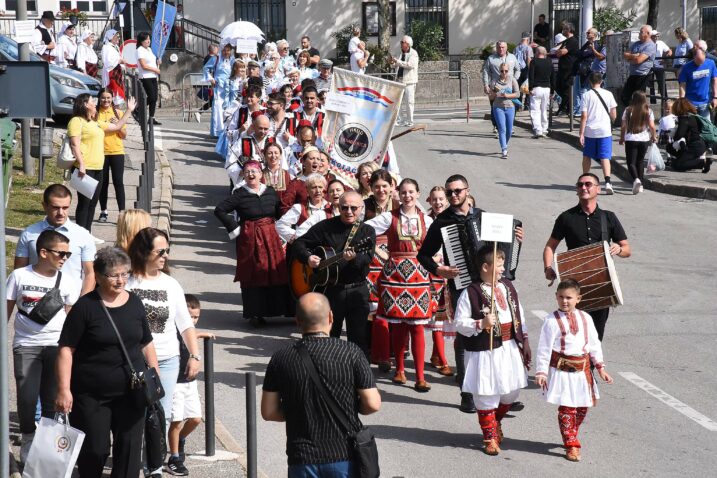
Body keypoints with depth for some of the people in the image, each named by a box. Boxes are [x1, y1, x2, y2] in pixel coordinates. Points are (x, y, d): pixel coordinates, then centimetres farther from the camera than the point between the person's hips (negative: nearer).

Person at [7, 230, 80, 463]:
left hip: (57, 346, 2)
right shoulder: (20, 276, 0)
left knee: (53, 400, 4)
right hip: (26, 345, -2)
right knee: (27, 398, -8)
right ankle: (27, 444, 11)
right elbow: (7, 310, 6)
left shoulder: (67, 282, 4)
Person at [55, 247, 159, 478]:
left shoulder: (134, 303, 6)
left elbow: (146, 344, 16)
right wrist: (64, 389, -16)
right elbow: (66, 349, -10)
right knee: (94, 449, 0)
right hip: (92, 395, -4)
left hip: (131, 391, 4)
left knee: (129, 447, 1)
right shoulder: (85, 307, -8)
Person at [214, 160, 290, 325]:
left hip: (270, 237, 4)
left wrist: (276, 226, 6)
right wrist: (234, 228, -9)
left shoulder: (271, 192, 5)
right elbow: (219, 210, -9)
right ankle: (255, 314, 2)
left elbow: (280, 212, 19)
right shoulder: (240, 194, -6)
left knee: (274, 272, 2)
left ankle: (277, 308, 10)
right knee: (253, 275, -2)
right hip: (249, 239, -4)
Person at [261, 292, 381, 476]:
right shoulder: (351, 353, -9)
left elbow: (269, 412, 1)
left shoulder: (281, 359, -3)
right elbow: (372, 404, -8)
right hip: (345, 456, -1)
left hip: (303, 460, 1)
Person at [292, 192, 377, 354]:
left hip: (357, 290, 0)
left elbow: (367, 259, -12)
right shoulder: (326, 227, 3)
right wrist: (308, 258, -15)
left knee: (359, 338, 3)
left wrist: (354, 258, -34)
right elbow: (298, 244, 5)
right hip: (330, 290, 0)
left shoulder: (367, 231, 4)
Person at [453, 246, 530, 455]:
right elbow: (460, 323, -11)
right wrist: (481, 324, -24)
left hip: (510, 347, 6)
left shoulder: (508, 287, 7)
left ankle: (496, 421, 41)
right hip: (485, 350, -6)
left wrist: (524, 340, 13)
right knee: (487, 395, 1)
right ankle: (490, 436, 16)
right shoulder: (471, 293, -12)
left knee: (511, 392, 13)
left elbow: (519, 314, 14)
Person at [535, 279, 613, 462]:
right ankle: (571, 445, 4)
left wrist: (600, 368, 11)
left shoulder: (585, 318, 5)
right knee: (566, 408, -3)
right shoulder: (551, 321, -9)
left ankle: (570, 437, 30)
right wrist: (541, 372, -13)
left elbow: (594, 344, 12)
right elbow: (544, 348, -9)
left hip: (582, 369, 5)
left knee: (582, 407, 12)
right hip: (561, 370, -5)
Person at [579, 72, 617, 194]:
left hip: (590, 131, 0)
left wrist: (581, 133, -5)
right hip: (605, 131, 0)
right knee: (605, 157, -3)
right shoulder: (608, 94, 2)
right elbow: (614, 115, 4)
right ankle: (607, 182, -22)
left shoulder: (587, 95, -3)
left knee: (587, 156, 18)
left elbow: (584, 116, -7)